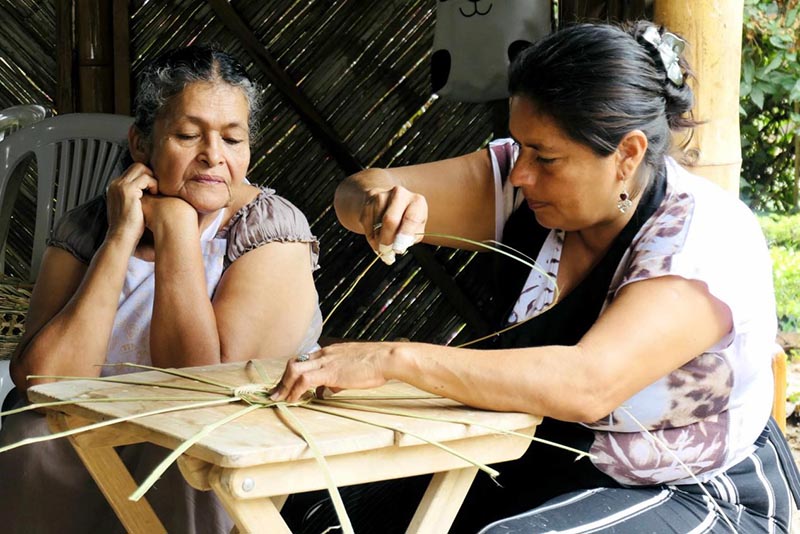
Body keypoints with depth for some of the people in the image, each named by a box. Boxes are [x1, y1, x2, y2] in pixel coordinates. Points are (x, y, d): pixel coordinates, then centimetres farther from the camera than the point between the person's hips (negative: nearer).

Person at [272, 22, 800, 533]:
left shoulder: (707, 238, -24)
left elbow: (588, 385, -39)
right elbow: (357, 192, -2)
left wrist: (393, 359, -41)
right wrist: (380, 203, -27)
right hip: (545, 469, 6)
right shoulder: (525, 186, -6)